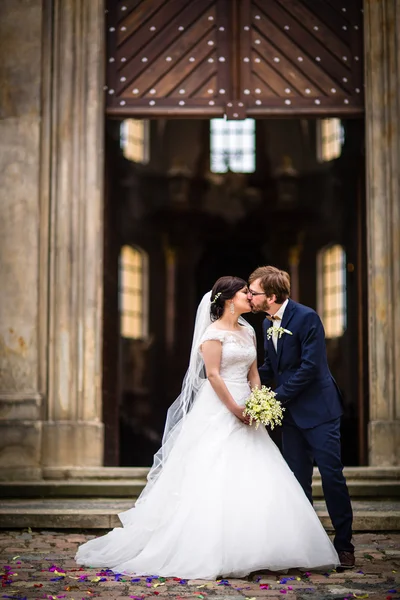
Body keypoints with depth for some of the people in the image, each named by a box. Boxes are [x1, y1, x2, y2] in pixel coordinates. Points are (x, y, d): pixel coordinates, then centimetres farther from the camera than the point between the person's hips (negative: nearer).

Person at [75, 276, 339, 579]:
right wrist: (235, 409, -16)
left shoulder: (248, 331, 15)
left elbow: (253, 373, 14)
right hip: (217, 411, -7)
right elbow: (212, 374, -14)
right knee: (215, 479, -7)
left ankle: (246, 549, 11)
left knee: (251, 481, 3)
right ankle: (212, 551, 0)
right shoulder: (214, 332, -7)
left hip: (244, 411, 8)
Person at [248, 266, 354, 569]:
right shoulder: (268, 323, 8)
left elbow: (310, 366, -21)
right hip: (291, 413, 7)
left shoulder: (307, 317, -16)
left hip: (318, 409, -7)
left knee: (332, 475, -3)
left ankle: (344, 545, 7)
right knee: (297, 481, 9)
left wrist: (277, 398, -20)